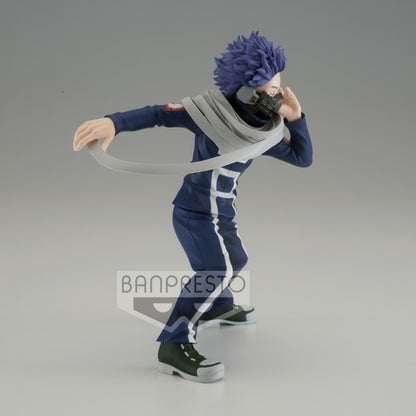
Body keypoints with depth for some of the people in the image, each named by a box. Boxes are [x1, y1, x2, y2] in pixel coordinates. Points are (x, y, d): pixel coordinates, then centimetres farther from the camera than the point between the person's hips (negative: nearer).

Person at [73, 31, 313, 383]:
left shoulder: (263, 132, 0)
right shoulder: (213, 110, -19)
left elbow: (303, 158, 2)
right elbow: (159, 114, -22)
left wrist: (295, 118, -13)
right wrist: (113, 122, -36)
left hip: (219, 215, 9)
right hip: (198, 211, -9)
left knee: (232, 260, 30)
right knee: (219, 269, -29)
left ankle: (218, 307, 57)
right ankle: (174, 345, -29)